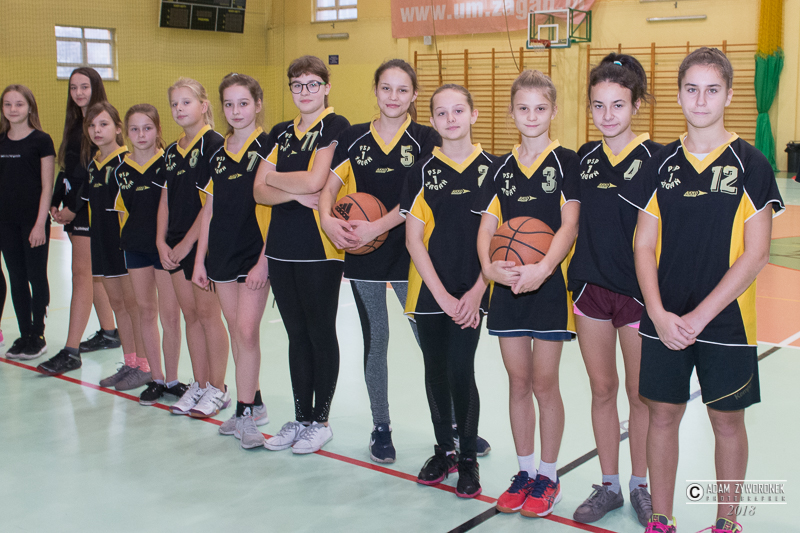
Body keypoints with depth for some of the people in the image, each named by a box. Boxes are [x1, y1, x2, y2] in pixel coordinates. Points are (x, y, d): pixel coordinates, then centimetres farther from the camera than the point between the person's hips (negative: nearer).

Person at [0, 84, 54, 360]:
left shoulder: (41, 141, -6)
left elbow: (47, 186, -7)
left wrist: (40, 223, -12)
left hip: (33, 221, -5)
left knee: (37, 277, 3)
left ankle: (38, 336, 14)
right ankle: (24, 335, 18)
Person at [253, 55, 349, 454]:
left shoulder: (335, 127, -5)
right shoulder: (280, 133, 14)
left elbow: (314, 180, -17)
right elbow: (259, 191, 7)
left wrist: (276, 178, 0)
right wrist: (295, 193, -11)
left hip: (320, 249, -6)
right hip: (282, 248, 6)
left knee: (321, 334, 4)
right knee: (296, 336, 13)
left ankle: (320, 420, 17)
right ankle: (300, 417, 24)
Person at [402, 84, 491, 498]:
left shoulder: (491, 169, -1)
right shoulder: (423, 172, 1)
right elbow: (413, 239, -1)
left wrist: (477, 291, -8)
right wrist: (442, 294, -8)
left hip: (471, 294, -2)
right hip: (430, 290, 2)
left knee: (461, 371, -6)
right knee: (436, 371, 10)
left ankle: (469, 457, 15)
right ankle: (444, 449, 30)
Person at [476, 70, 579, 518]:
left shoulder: (566, 161, -2)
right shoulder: (502, 167, 8)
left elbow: (569, 225, -10)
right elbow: (487, 226, 3)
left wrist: (543, 269, -26)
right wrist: (488, 264, -17)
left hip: (550, 284, -4)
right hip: (508, 285, 4)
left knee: (544, 383, 4)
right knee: (518, 382, 11)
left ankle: (548, 476, 20)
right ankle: (525, 470, 26)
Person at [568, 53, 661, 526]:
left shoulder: (655, 159, -9)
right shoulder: (584, 158, 5)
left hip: (639, 290, -4)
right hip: (591, 286, 4)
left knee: (641, 394, 9)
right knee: (602, 390, 12)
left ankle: (642, 486, 27)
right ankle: (609, 486, 26)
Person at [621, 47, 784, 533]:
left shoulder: (751, 164, -5)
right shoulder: (663, 164, 4)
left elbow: (755, 254, -9)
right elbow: (644, 246, 3)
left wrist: (700, 315, -15)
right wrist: (659, 314, -11)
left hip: (725, 321, -2)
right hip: (664, 321, 2)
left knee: (727, 419, 10)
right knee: (663, 415, 9)